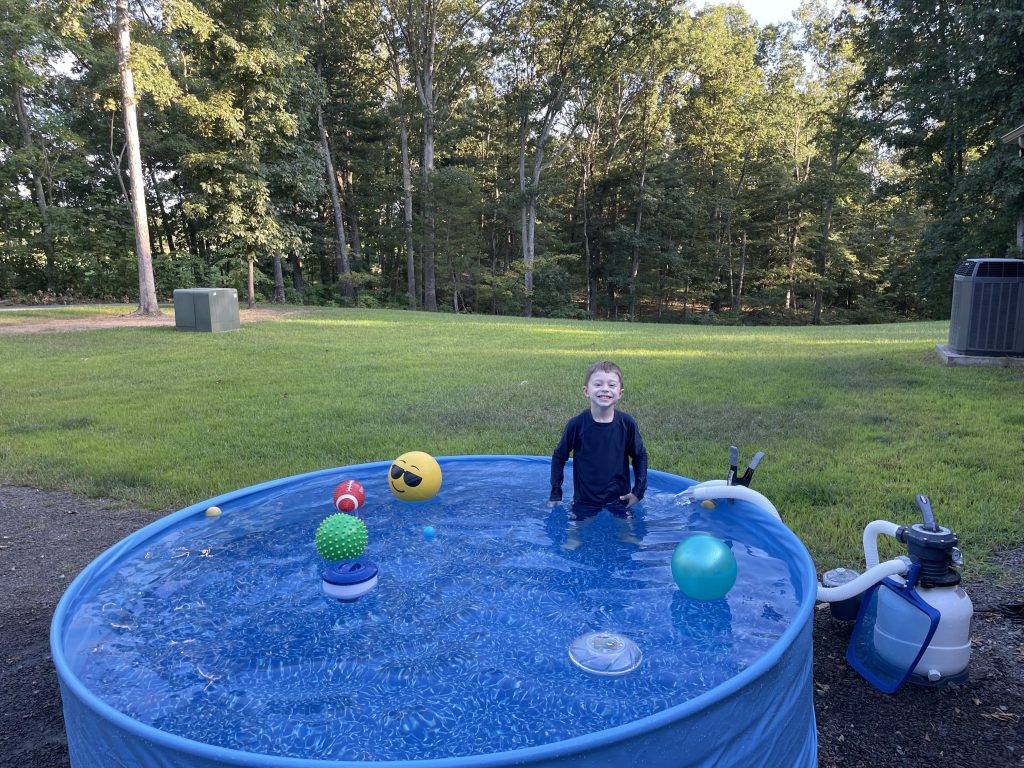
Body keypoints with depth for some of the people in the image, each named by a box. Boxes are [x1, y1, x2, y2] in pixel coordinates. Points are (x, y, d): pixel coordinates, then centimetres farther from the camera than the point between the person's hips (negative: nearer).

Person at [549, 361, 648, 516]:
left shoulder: (627, 423, -10)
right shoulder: (576, 424, -13)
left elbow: (640, 456, 6)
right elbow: (559, 457, 0)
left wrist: (639, 491, 1)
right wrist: (555, 494, 0)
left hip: (619, 503, 1)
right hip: (584, 504, -1)